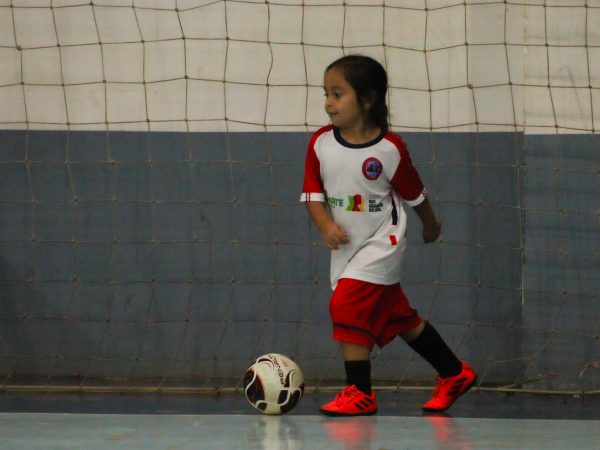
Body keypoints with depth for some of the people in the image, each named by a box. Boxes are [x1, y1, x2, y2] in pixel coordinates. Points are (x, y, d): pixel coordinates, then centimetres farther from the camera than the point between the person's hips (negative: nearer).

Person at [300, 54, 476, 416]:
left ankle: (360, 393, -10)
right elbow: (313, 193, -3)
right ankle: (454, 373, 30)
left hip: (382, 244, -6)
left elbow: (414, 193, 0)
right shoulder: (320, 144, -5)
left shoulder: (389, 149, -16)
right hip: (346, 247, 6)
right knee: (398, 316, 15)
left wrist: (431, 224, 14)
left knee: (347, 304, -19)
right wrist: (326, 225, -21)